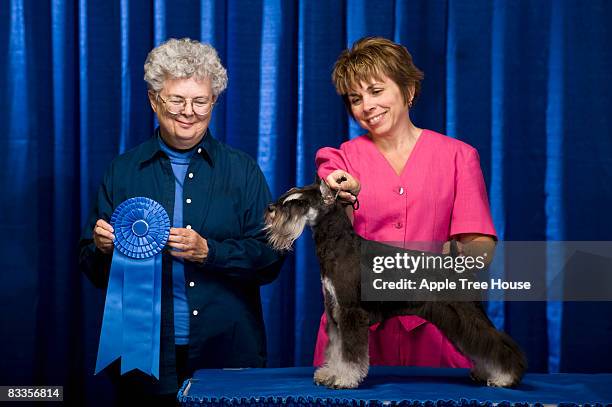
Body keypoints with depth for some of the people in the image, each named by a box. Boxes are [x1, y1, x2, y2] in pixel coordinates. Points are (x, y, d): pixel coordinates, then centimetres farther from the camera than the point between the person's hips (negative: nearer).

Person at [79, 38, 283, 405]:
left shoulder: (243, 171, 6)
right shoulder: (123, 171, 8)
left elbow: (270, 258, -3)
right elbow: (93, 269, 8)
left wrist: (207, 251, -17)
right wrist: (103, 247, -13)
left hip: (227, 353, 0)